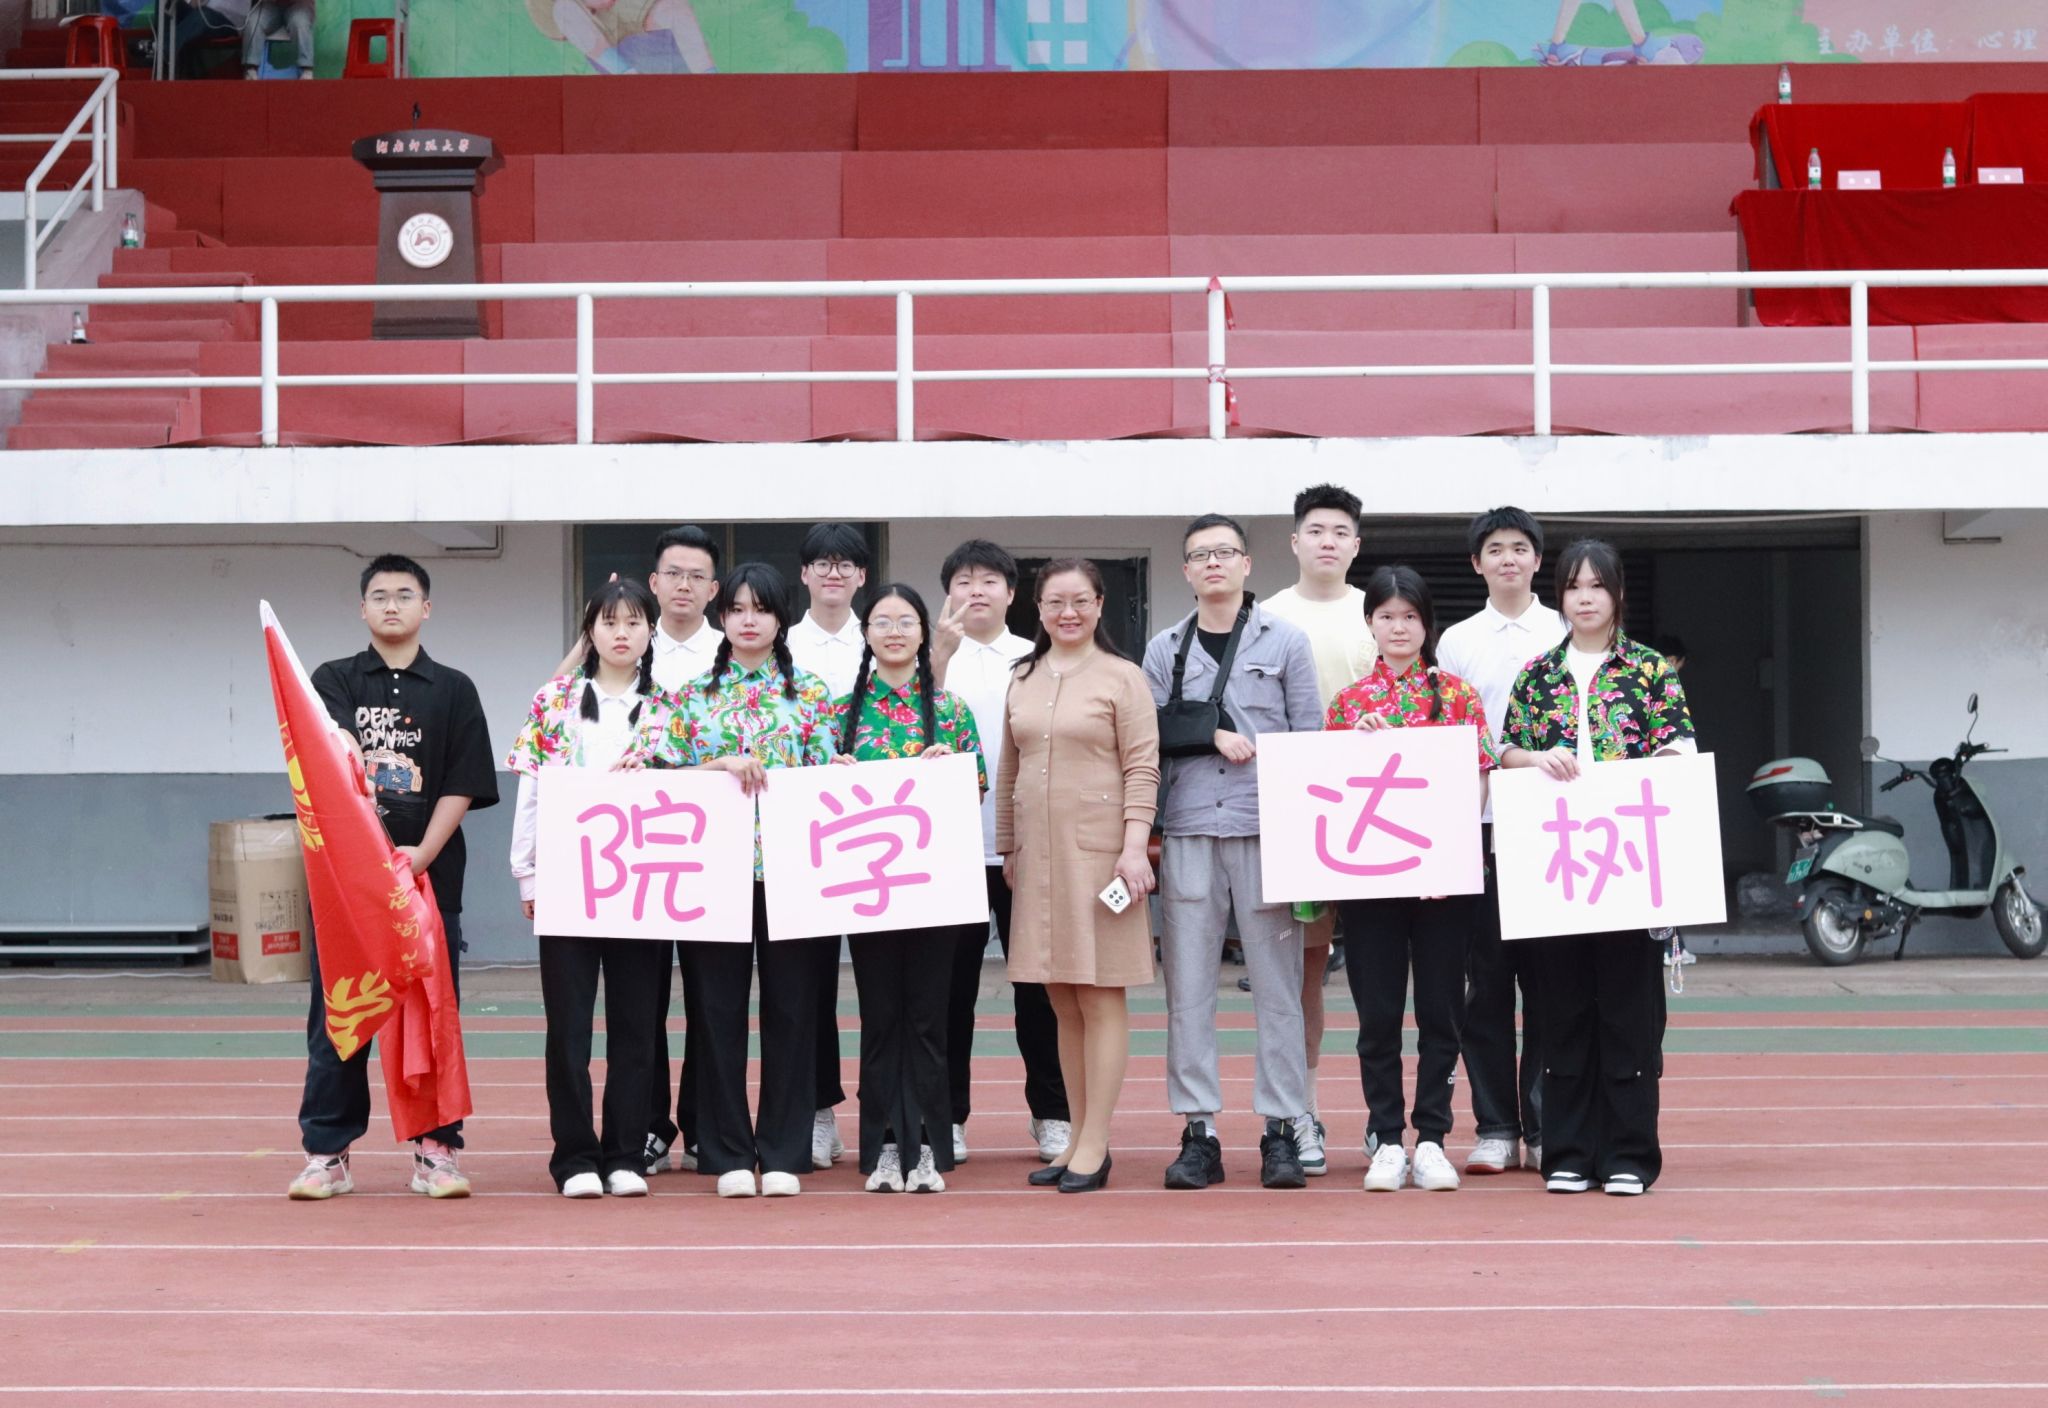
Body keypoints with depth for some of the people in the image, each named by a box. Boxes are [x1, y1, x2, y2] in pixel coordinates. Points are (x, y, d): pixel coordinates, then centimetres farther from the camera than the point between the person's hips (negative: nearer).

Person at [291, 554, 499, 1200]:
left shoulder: (453, 690, 8)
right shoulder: (333, 681, 6)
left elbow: (462, 788, 2)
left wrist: (419, 857, -13)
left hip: (431, 875, 0)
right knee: (336, 1015, 2)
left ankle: (435, 1148, 12)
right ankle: (327, 1153, 9)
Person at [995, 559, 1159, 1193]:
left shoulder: (1122, 677, -2)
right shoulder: (1022, 680, 13)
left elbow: (1142, 769, -6)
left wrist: (1134, 845, -14)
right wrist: (1006, 847, 15)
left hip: (1099, 850, -5)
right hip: (1038, 853, 5)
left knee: (1099, 996, -4)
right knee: (1062, 1002, 8)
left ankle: (1096, 1145, -1)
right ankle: (1078, 1137, 15)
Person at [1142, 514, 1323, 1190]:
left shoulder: (1284, 642, 8)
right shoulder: (1165, 649, 13)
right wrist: (1211, 736, -8)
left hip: (1267, 829, -2)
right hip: (1188, 829, 2)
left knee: (1277, 982, -2)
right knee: (1188, 984, 0)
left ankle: (1283, 1129, 3)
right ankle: (1199, 1132, 4)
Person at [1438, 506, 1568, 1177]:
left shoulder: (1566, 635, 7)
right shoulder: (1457, 642, 11)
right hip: (1477, 824, 1)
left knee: (1549, 980, -1)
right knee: (1486, 982, 2)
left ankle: (1545, 1128, 5)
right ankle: (1495, 1128, 8)